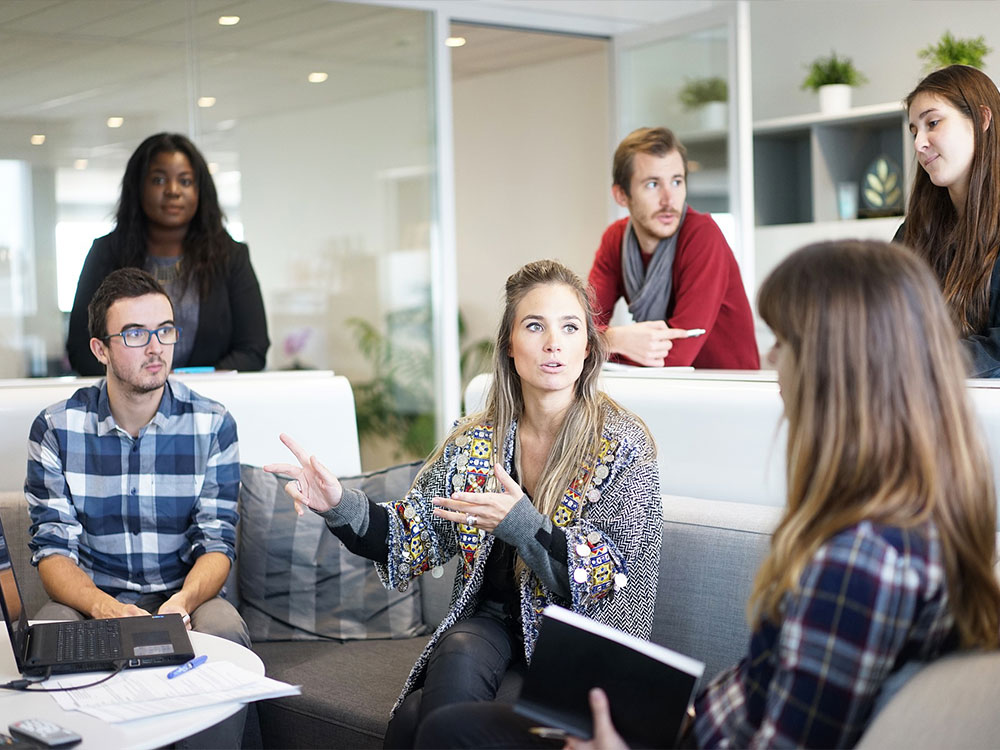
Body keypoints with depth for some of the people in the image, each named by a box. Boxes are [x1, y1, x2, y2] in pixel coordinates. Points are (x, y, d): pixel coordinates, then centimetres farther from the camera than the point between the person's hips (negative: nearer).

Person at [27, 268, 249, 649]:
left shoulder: (213, 425, -2)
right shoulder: (55, 428, -3)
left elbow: (217, 542, -3)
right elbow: (53, 549, -6)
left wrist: (182, 601, -27)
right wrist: (104, 607, -28)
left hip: (185, 597, 1)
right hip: (89, 599, 0)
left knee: (224, 631, -33)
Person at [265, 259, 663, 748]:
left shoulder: (624, 446, -7)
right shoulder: (474, 442, 5)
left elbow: (614, 578, -13)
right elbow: (414, 539, 5)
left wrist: (521, 523, -27)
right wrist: (341, 506, -13)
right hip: (488, 623, 4)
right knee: (458, 662, -30)